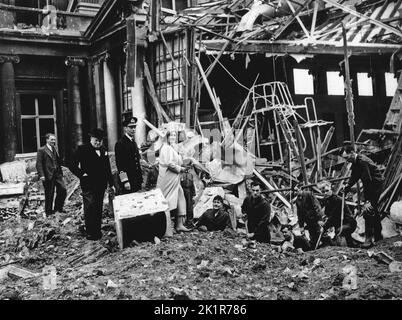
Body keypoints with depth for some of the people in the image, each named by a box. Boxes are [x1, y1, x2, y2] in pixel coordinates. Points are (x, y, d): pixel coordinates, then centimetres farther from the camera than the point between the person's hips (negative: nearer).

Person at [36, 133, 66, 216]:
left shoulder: (55, 149, 16)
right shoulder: (41, 150, -6)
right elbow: (39, 164, -11)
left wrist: (60, 172, 16)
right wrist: (41, 175, -19)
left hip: (57, 174, 6)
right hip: (48, 175, -6)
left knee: (63, 190, -3)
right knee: (49, 194, 2)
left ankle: (58, 208, 14)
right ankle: (48, 211, 17)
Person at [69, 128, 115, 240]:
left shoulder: (104, 151, 15)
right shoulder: (82, 149, -2)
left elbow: (107, 169, 19)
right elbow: (73, 166, -4)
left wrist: (111, 184, 17)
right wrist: (82, 174, -12)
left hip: (101, 185, 5)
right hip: (88, 185, -5)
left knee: (99, 208, 9)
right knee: (90, 207, -10)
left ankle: (97, 231, 18)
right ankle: (90, 233, -5)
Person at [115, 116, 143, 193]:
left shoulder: (133, 142, 14)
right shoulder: (120, 144, -12)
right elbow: (119, 165, -15)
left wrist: (140, 178, 16)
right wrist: (125, 181, -19)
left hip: (137, 180, 8)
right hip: (128, 181, -8)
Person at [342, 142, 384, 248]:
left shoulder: (363, 162, -27)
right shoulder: (355, 162, 2)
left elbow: (368, 181, -29)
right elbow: (353, 178, 14)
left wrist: (367, 201, -29)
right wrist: (345, 190, 7)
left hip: (376, 184, -10)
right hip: (370, 185, 10)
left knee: (368, 210, -16)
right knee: (374, 210, 19)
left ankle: (369, 239, -14)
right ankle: (378, 235, 34)